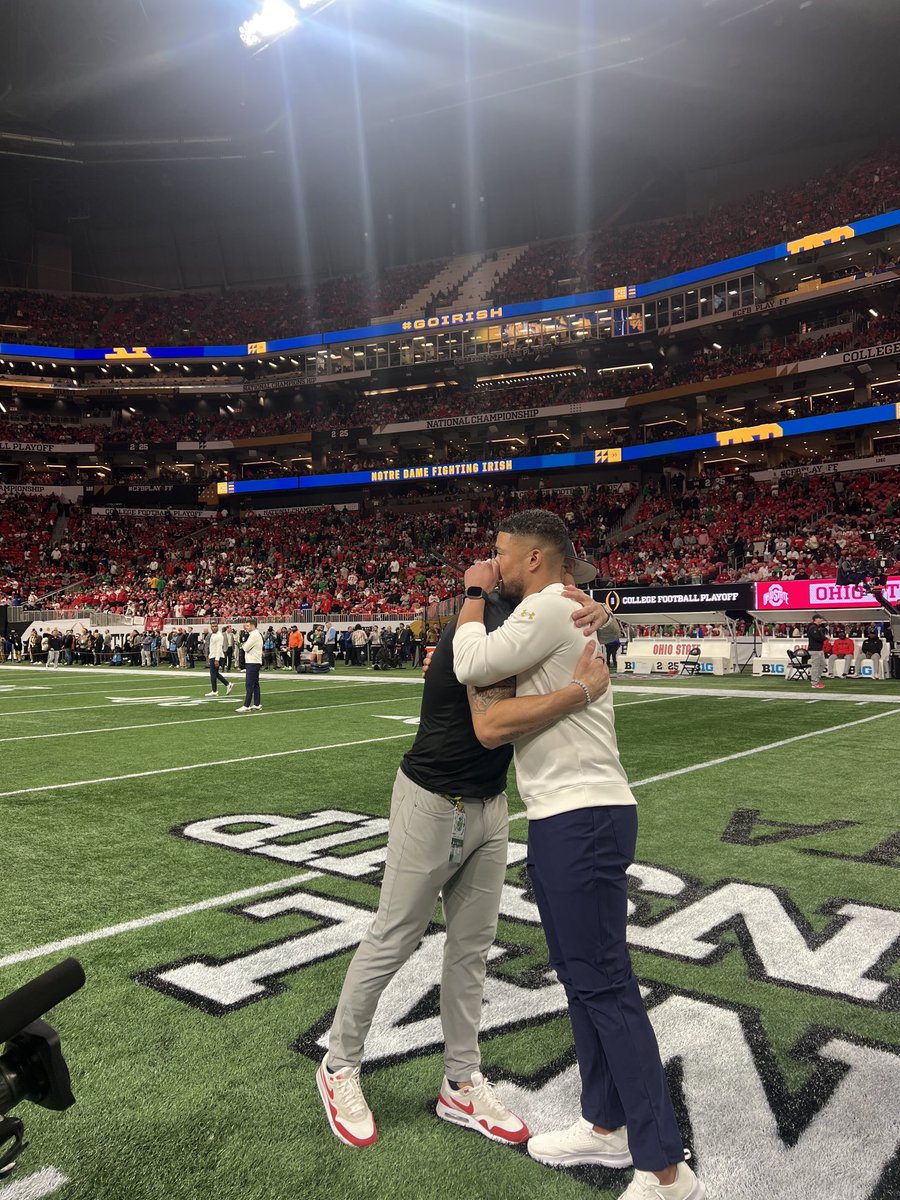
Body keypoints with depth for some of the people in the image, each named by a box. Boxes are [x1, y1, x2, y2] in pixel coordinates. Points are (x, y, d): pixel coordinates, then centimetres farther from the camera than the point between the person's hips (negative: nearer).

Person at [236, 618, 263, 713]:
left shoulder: (254, 635, -16)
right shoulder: (255, 634, 17)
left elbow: (246, 648, -17)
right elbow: (246, 647, 16)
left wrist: (245, 641, 3)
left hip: (253, 663, -11)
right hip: (254, 662, 11)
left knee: (250, 685, -10)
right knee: (255, 684, 12)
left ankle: (246, 706, -11)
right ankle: (257, 705, 16)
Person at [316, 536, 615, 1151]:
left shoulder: (519, 615, 2)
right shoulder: (488, 622, -25)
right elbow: (492, 724, -36)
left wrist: (595, 612, -16)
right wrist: (584, 689, -36)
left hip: (490, 806, 9)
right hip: (435, 805, -8)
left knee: (473, 945, 15)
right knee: (393, 940, 7)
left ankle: (462, 1083, 30)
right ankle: (340, 1067, 28)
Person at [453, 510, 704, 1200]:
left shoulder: (551, 606, -14)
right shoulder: (558, 612, 18)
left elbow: (473, 667, -17)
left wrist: (475, 594, -3)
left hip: (583, 819, -11)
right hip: (567, 816, 11)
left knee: (604, 985, -4)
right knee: (580, 975, 17)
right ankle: (607, 1126, 31)